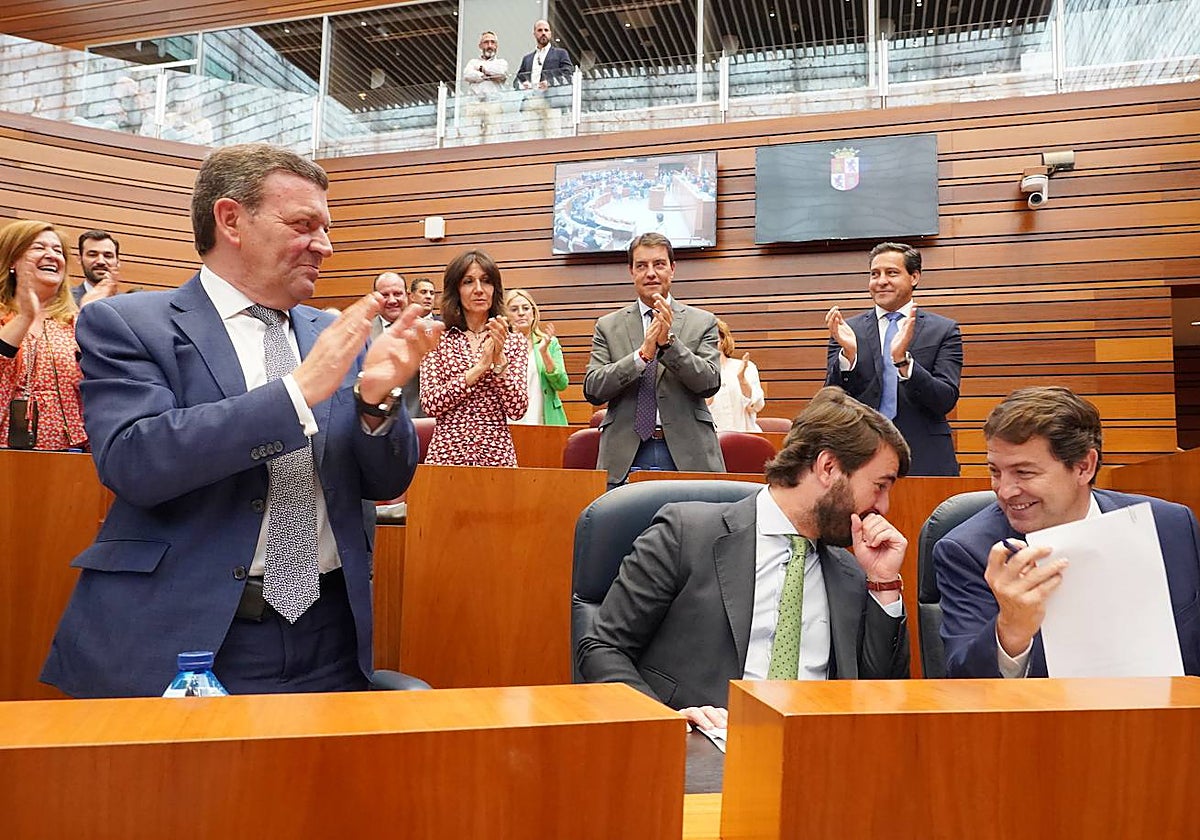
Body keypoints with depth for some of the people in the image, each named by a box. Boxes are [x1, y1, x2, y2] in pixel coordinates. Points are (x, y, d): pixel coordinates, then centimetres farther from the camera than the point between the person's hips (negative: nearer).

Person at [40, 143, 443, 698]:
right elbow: (129, 460, -19)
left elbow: (385, 482, 7)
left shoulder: (334, 337, 7)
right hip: (179, 640, -3)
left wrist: (375, 397, -14)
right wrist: (301, 388, -22)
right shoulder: (125, 324, -3)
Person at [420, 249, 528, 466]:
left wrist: (499, 358, -15)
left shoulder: (515, 342, 4)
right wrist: (480, 366, -12)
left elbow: (518, 409, -4)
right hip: (447, 453, 0)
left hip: (497, 453, 1)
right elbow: (430, 404, -8)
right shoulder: (437, 340, 3)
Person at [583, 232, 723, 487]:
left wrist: (668, 342, -17)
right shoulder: (608, 326, 8)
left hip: (687, 454, 0)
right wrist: (642, 355, -16)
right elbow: (592, 390, -2)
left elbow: (709, 383, -4)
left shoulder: (702, 322, 7)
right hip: (626, 456, 1)